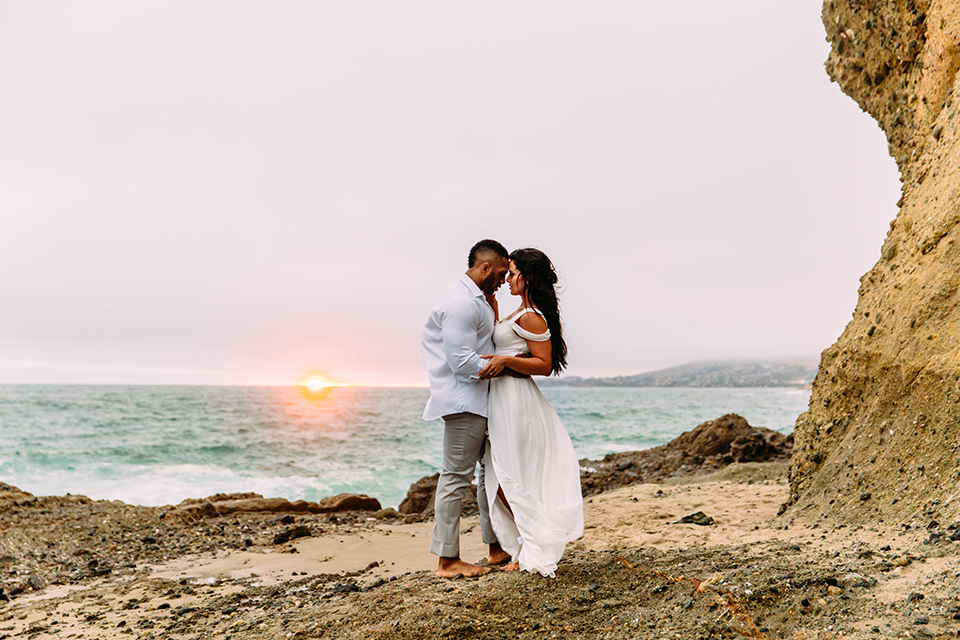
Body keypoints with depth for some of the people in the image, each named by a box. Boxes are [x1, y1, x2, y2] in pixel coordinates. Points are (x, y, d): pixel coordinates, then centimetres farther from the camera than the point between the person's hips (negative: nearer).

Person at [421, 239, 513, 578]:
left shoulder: (478, 299, 17)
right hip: (463, 401, -11)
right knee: (456, 477, -5)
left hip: (481, 401, 11)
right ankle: (448, 560, 3)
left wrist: (493, 307, 9)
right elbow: (463, 361, -22)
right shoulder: (461, 303, -17)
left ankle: (497, 547, 26)